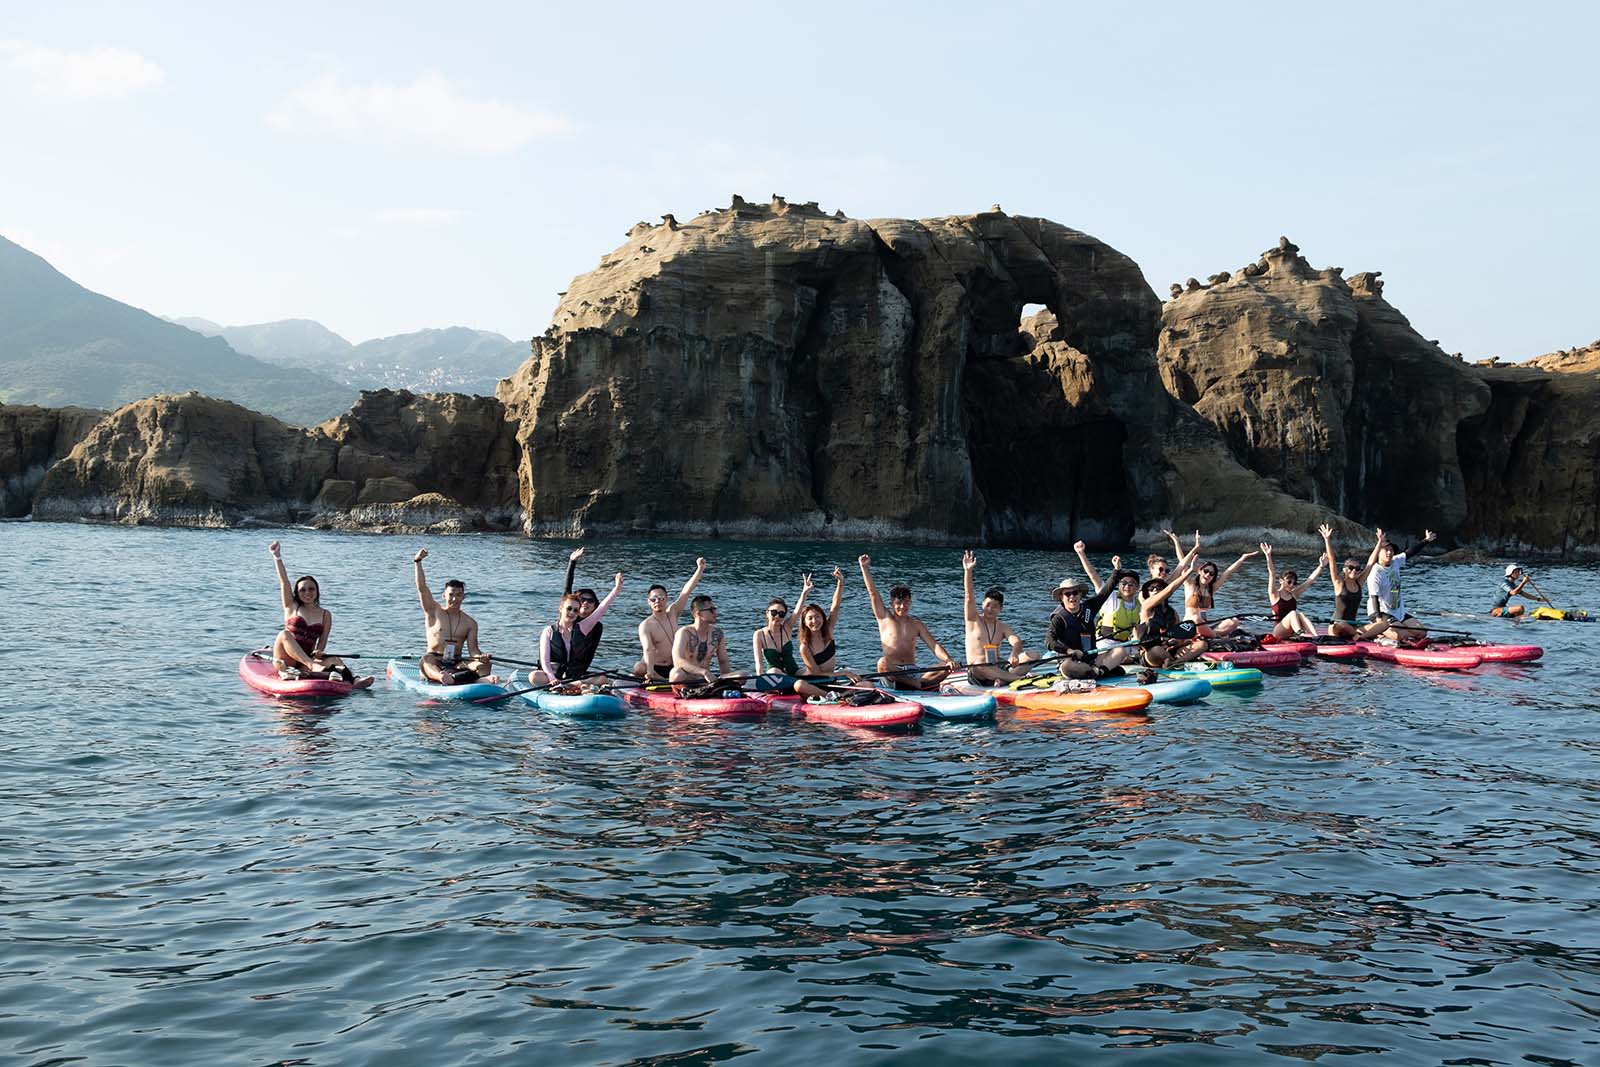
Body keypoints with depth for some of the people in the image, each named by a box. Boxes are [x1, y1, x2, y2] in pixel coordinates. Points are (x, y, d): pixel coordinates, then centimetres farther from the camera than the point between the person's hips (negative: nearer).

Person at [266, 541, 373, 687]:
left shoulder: (325, 615, 12)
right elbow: (284, 581, -1)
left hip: (307, 658, 1)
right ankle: (312, 667, -53)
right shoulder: (292, 607, 10)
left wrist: (319, 651, -18)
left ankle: (351, 679, -63)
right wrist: (277, 556, -10)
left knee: (335, 660, -28)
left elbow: (322, 641, 5)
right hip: (285, 660, -1)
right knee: (284, 634, -32)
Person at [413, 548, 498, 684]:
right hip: (435, 661, -2)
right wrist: (417, 562, -12)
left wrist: (481, 657, -21)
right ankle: (440, 677, -71)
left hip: (457, 664, 3)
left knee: (485, 664, -24)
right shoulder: (434, 612, 8)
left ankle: (484, 679, -59)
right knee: (426, 661, -37)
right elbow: (422, 588, -3)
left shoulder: (470, 623, 11)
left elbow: (473, 650, 3)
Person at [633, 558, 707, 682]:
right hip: (654, 668, -5)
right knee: (638, 669, -35)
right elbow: (648, 649, -27)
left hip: (672, 667, 5)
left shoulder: (672, 613, 5)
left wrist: (700, 569, -14)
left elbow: (686, 591, -5)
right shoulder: (645, 626, -11)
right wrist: (649, 671, -44)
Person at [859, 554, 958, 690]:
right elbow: (872, 593, 1)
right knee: (882, 663, -38)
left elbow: (934, 645, 4)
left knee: (946, 669, -19)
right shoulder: (885, 618, 8)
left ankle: (916, 684, -36)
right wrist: (865, 567, -6)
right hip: (891, 674, -3)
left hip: (913, 672, 3)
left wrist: (948, 659, -15)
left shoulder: (916, 624, 13)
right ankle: (920, 685, -34)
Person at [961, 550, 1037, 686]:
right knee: (979, 666, -41)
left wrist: (1014, 654, -34)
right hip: (976, 674, -4)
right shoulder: (974, 620, 3)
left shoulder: (1003, 627, 10)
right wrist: (968, 571, -25)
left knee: (1031, 656, -15)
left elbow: (1016, 641, -9)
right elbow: (969, 598, -13)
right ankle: (1019, 678, -34)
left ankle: (1002, 679, -34)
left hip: (998, 669, 4)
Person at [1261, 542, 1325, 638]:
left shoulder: (1294, 594, 15)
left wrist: (1321, 566, 9)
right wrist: (1268, 556, -24)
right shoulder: (1275, 594, 1)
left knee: (1301, 615, -25)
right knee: (1293, 613, -29)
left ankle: (1316, 636, -47)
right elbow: (1272, 575, -12)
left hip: (1292, 632, 4)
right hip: (1278, 632, -4)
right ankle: (1301, 634, -56)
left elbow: (1310, 580, 14)